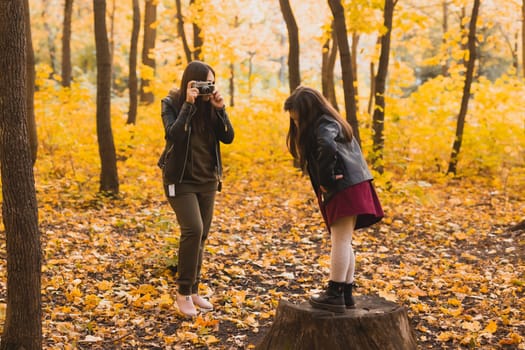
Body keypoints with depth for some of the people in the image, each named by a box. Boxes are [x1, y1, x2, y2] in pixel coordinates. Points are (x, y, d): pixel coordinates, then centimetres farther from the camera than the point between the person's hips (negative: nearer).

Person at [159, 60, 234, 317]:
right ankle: (183, 293, -8)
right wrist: (188, 104, -26)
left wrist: (219, 109, -15)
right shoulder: (172, 104, -9)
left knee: (201, 236, 8)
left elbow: (228, 137, -4)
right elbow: (173, 135, -25)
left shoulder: (210, 105, 3)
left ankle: (194, 291, 19)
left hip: (207, 180, 5)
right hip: (180, 179, -5)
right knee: (193, 230, -20)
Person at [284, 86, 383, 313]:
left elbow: (327, 147, -34)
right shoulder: (330, 123, 19)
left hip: (345, 189, -11)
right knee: (342, 243, 14)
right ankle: (346, 293, 19)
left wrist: (326, 180, -23)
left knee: (340, 241, -7)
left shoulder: (323, 126, -13)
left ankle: (335, 295, -4)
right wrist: (328, 180, 8)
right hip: (351, 187, 11)